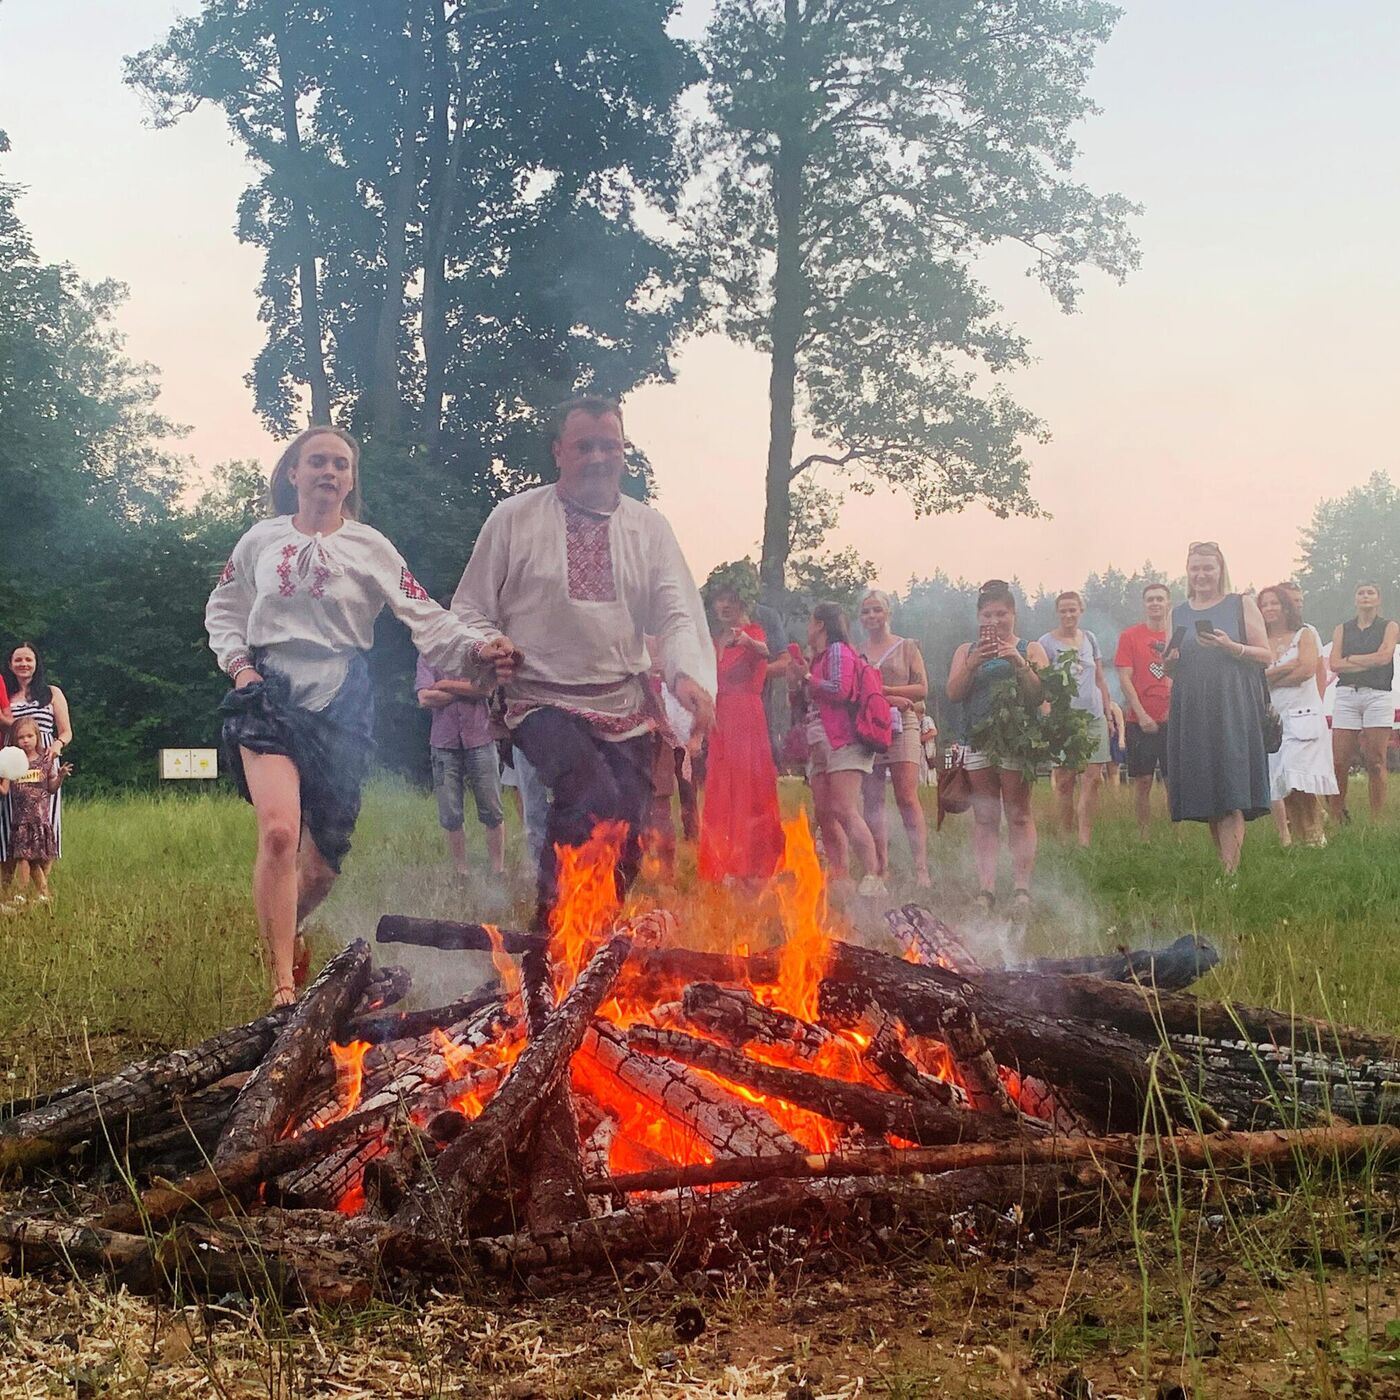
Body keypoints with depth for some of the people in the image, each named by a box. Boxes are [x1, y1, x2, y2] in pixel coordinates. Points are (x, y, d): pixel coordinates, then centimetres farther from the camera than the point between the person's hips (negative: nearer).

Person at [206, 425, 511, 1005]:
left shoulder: (370, 548, 3)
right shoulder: (262, 540, 8)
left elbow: (426, 618, -4)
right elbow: (223, 610, 20)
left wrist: (474, 646, -22)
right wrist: (238, 663, 3)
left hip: (342, 700, 1)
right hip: (270, 693, -1)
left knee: (326, 853, 5)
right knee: (279, 831, -23)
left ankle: (283, 930, 38)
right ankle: (283, 990, -21)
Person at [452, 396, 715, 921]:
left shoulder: (649, 527, 10)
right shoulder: (512, 519, 5)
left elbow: (678, 614, 0)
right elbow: (471, 610, 10)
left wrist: (690, 675, -20)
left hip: (626, 706, 3)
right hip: (543, 700, -3)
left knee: (626, 838, -1)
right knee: (597, 798, -29)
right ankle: (554, 919, -12)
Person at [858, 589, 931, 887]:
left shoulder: (907, 647, 10)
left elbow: (921, 689, 3)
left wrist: (884, 690, -9)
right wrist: (891, 699, -6)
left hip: (901, 727, -3)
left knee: (907, 799, -12)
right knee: (873, 802, -1)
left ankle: (921, 869, -13)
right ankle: (881, 870, 2)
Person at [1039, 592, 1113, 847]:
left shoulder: (1090, 639, 13)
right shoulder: (1047, 642, -1)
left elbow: (1100, 680, 19)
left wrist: (1108, 714, 16)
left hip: (1094, 716, 4)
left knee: (1094, 778, -7)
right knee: (1064, 781, 0)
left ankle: (1085, 841, -6)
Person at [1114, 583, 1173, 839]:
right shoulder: (1129, 635, 2)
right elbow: (1125, 679, -3)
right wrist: (1141, 714, -12)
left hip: (1172, 720, 2)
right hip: (1140, 721, -2)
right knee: (1142, 782, 1)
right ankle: (1144, 838, 8)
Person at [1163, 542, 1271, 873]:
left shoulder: (1241, 605, 5)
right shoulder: (1179, 613, 16)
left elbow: (1266, 657, 0)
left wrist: (1230, 646, -15)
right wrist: (1169, 659, -1)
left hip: (1232, 707, -4)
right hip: (1191, 710, 4)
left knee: (1230, 792, -13)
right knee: (1206, 796, 2)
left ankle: (1230, 871, -18)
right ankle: (1226, 866, 8)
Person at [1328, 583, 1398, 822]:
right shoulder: (1342, 629, 16)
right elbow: (1335, 664, 3)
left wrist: (1350, 659, 1)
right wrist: (1369, 663, -4)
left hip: (1378, 695, -2)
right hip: (1346, 695, 2)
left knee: (1376, 762, -5)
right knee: (1339, 762, -7)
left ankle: (1377, 819, -3)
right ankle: (1338, 816, 0)